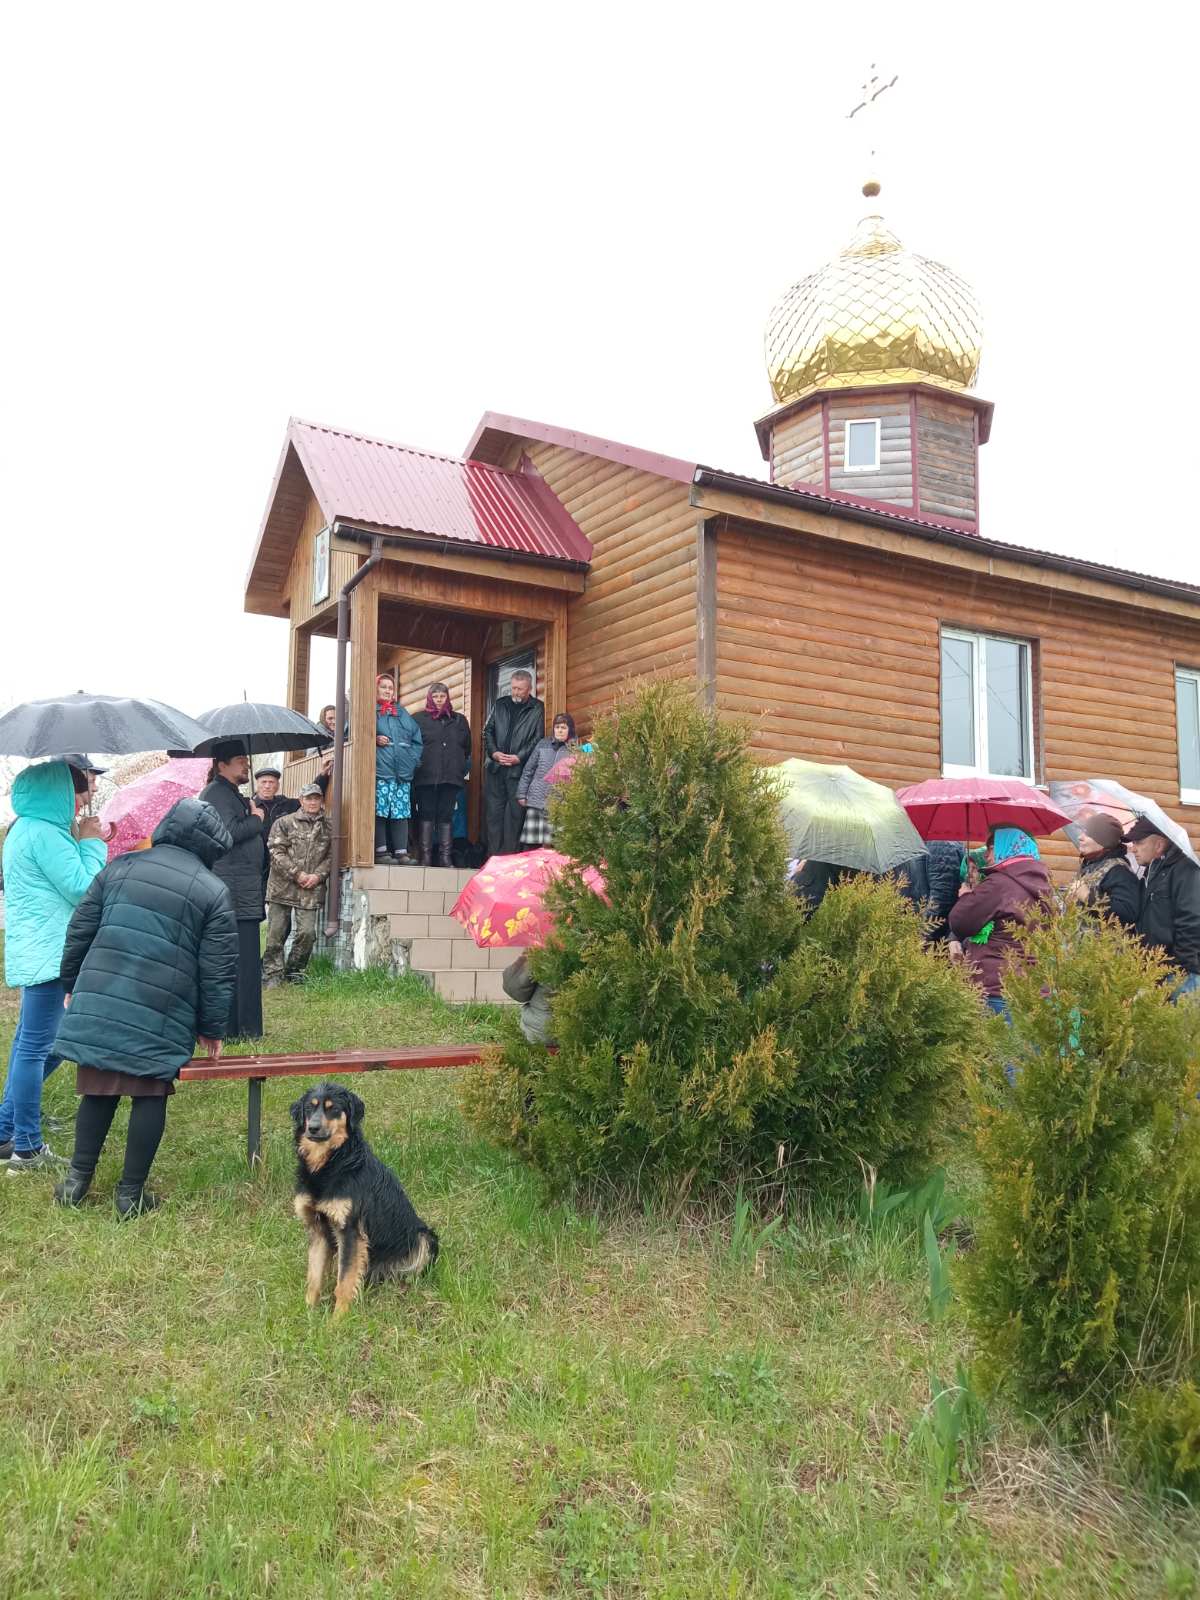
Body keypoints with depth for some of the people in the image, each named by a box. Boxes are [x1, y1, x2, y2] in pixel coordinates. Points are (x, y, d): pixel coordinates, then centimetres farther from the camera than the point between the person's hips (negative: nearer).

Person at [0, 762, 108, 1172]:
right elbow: (83, 888, -16)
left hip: (36, 952, 11)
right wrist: (91, 843, -5)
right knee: (37, 1048, -6)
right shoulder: (44, 832, -16)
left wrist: (89, 845, 15)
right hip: (47, 953, -11)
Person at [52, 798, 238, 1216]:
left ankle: (77, 1178, 24)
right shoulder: (214, 892, -1)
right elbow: (218, 972, -2)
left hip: (98, 1004, 3)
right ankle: (131, 1192, 16)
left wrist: (72, 985, 24)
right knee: (150, 1097, 9)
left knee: (98, 1090, 17)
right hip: (160, 1016, -3)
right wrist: (212, 1029, 8)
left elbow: (79, 931, 11)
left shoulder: (120, 867, 8)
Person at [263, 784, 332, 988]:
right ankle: (272, 974, 14)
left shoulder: (327, 828, 10)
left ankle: (294, 972, 16)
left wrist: (318, 875, -7)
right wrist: (297, 874, -11)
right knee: (276, 934, 2)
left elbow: (331, 857, 9)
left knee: (307, 933, -4)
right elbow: (276, 853, -5)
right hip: (283, 888, -2)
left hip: (311, 891, 2)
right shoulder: (284, 823, 2)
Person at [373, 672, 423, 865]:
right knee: (379, 811, -8)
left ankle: (401, 852, 1)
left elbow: (416, 738, 21)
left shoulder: (402, 713, 22)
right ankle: (381, 851, -4)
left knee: (401, 812, -1)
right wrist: (374, 740, -11)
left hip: (402, 770, 4)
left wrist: (412, 759, 8)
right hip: (380, 769, -4)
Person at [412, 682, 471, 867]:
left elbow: (467, 747, 20)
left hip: (451, 776, 3)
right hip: (425, 777, -2)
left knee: (447, 816, 3)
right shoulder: (419, 719, 8)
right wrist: (416, 764, -3)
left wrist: (463, 768, 13)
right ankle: (425, 856, -3)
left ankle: (445, 856, 3)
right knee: (426, 815, -3)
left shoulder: (459, 720, 17)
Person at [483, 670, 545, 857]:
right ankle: (493, 853, 8)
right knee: (494, 810, 4)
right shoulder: (500, 704, 13)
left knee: (514, 812, -3)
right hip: (495, 766, 3)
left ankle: (509, 854, 2)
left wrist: (519, 757, -13)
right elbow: (488, 731, 13)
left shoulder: (537, 708, 1)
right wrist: (493, 752, -3)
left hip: (519, 769, -3)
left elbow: (537, 739, -3)